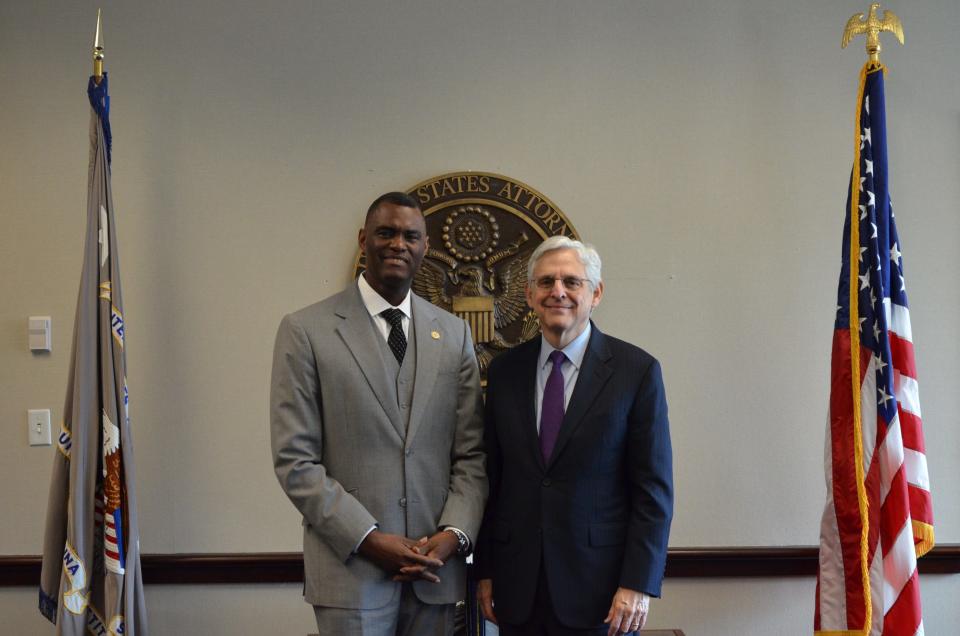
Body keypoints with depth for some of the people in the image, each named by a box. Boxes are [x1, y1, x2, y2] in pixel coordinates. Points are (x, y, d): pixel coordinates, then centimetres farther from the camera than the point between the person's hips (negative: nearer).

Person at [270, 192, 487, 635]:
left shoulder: (454, 334, 7)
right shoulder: (306, 331, -4)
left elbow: (471, 454, 6)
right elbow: (295, 460, -7)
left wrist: (454, 534, -8)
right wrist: (369, 539, -12)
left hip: (435, 566, 3)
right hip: (352, 568, -3)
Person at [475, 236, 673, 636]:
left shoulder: (637, 371, -5)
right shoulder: (504, 371, 5)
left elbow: (654, 488, -6)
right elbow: (492, 479, 8)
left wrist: (638, 584, -10)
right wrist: (484, 570, 6)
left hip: (599, 588, -3)